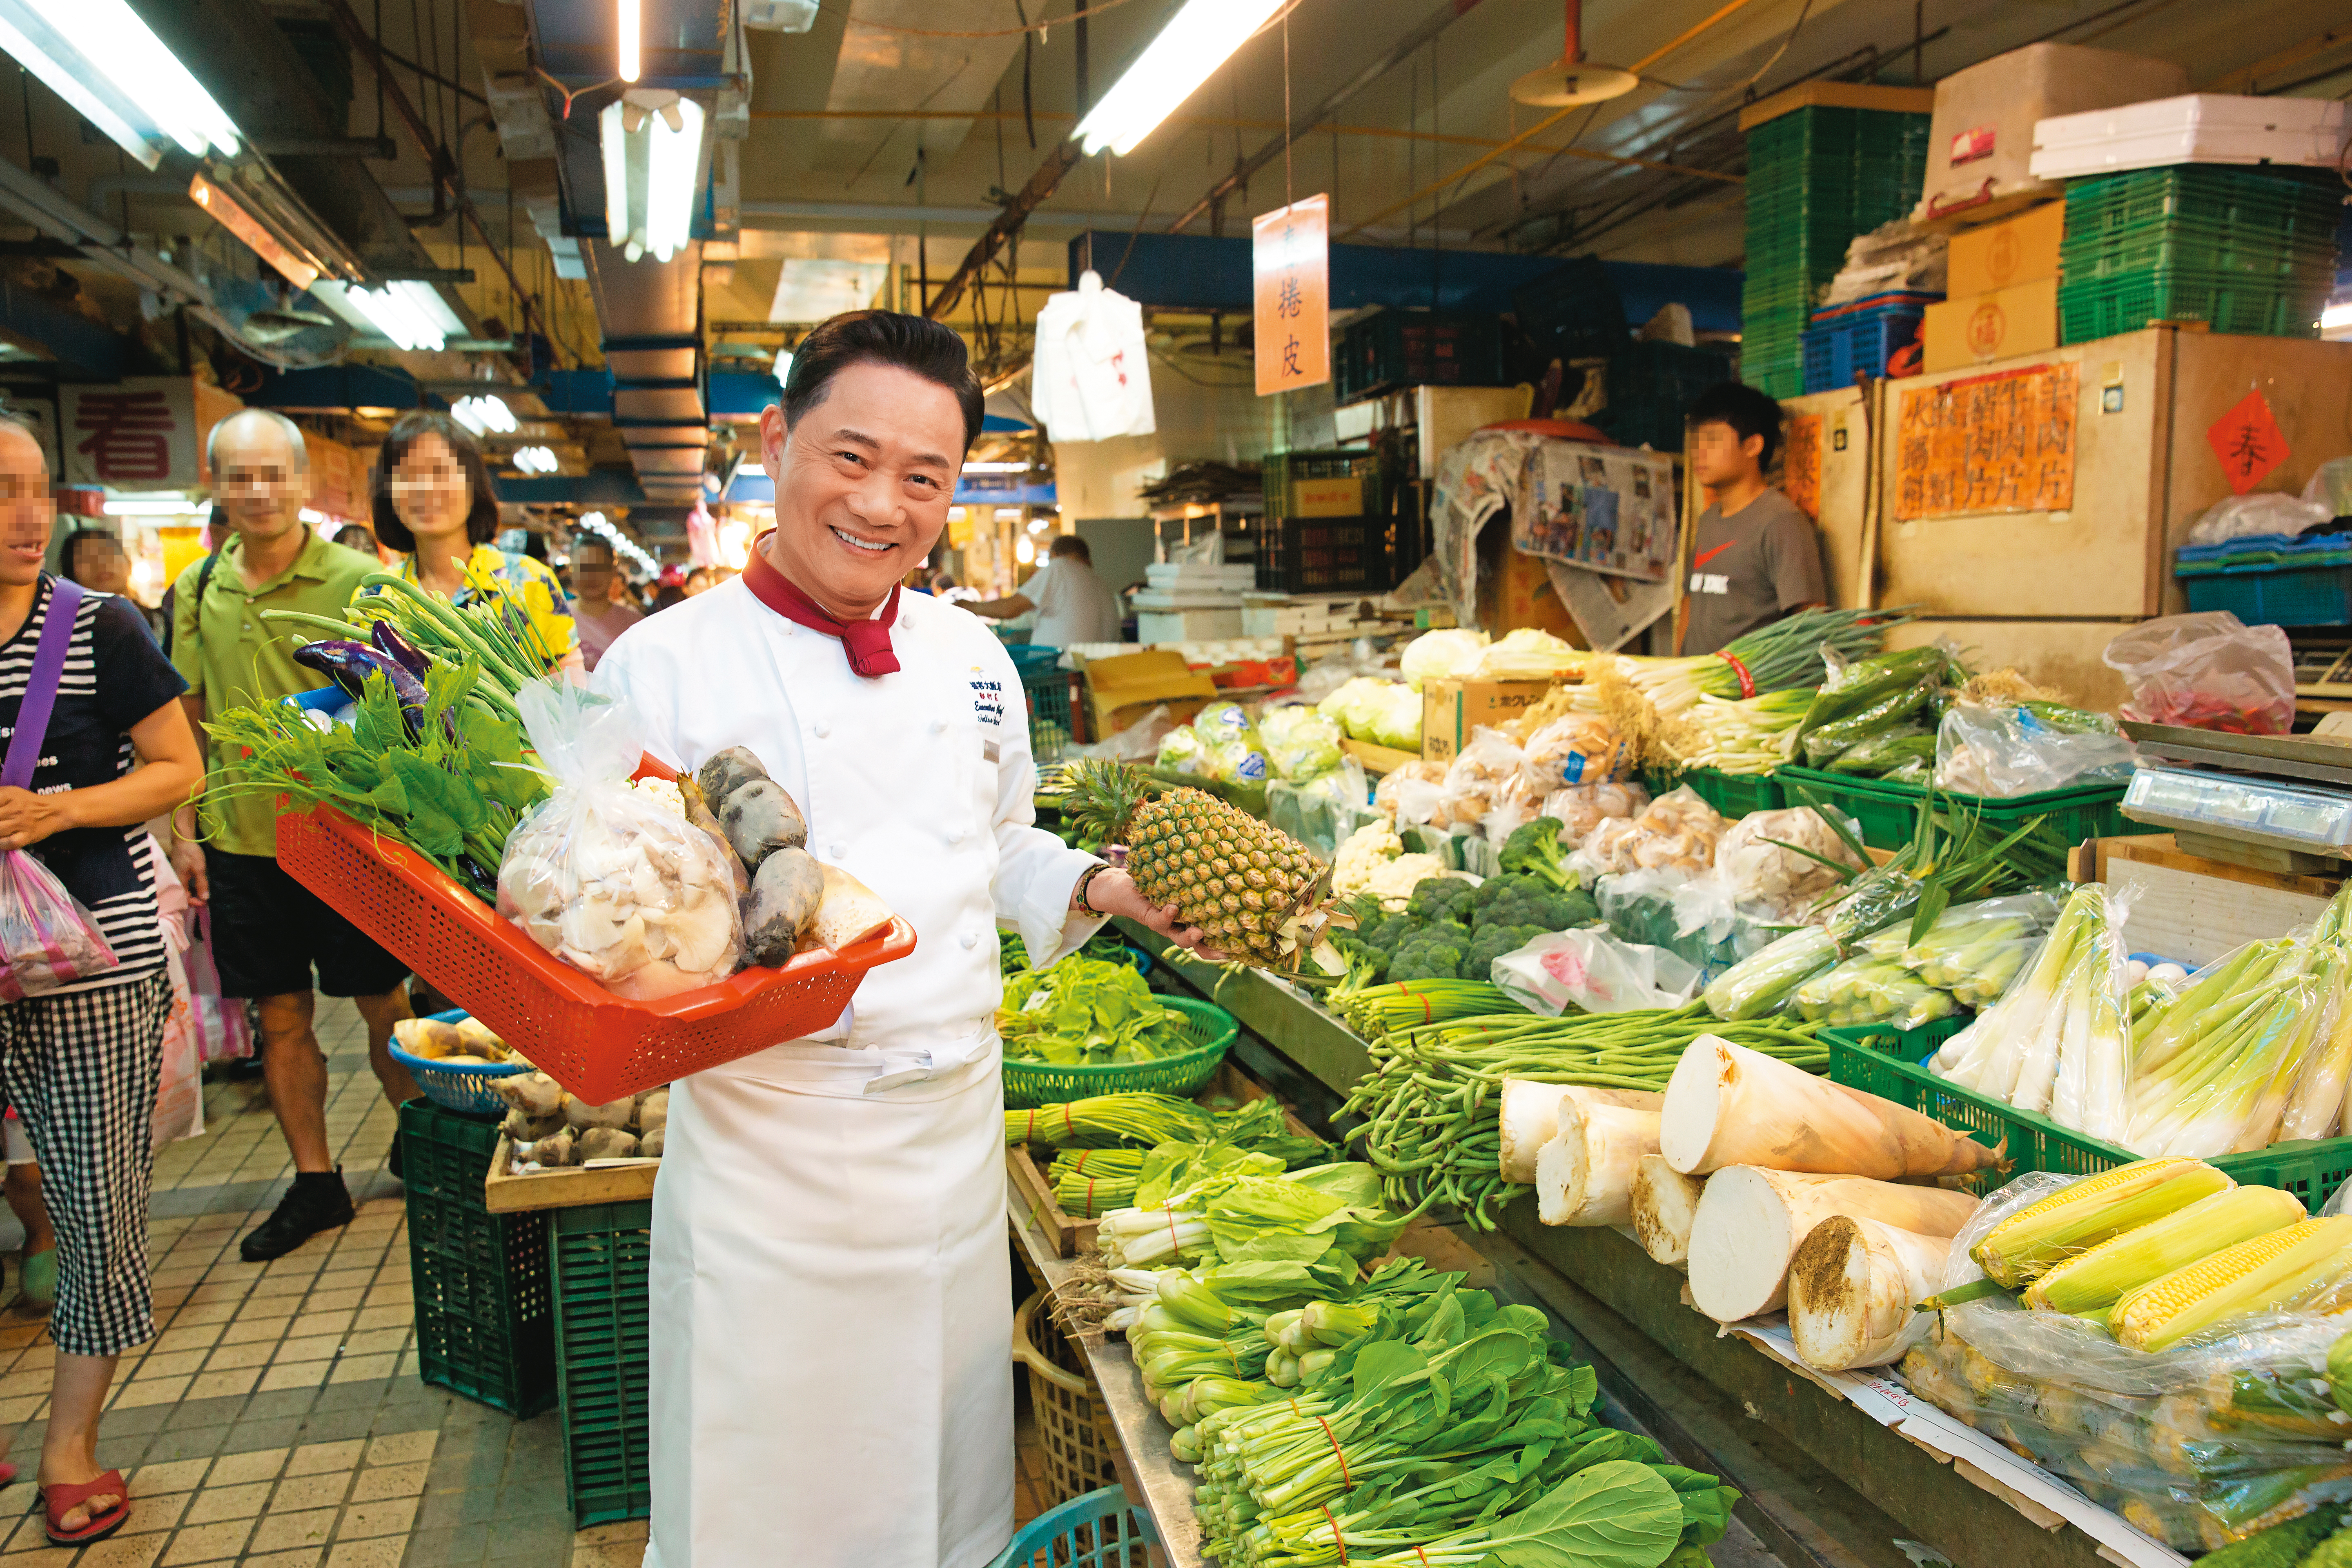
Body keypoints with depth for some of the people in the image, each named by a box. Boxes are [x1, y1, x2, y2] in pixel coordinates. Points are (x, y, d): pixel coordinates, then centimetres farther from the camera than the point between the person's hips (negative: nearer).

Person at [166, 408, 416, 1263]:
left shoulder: (357, 580, -7)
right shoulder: (196, 591, 6)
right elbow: (185, 720, 13)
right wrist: (183, 829, 8)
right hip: (240, 841, 4)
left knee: (384, 1003, 6)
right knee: (281, 1015, 11)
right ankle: (315, 1182, 25)